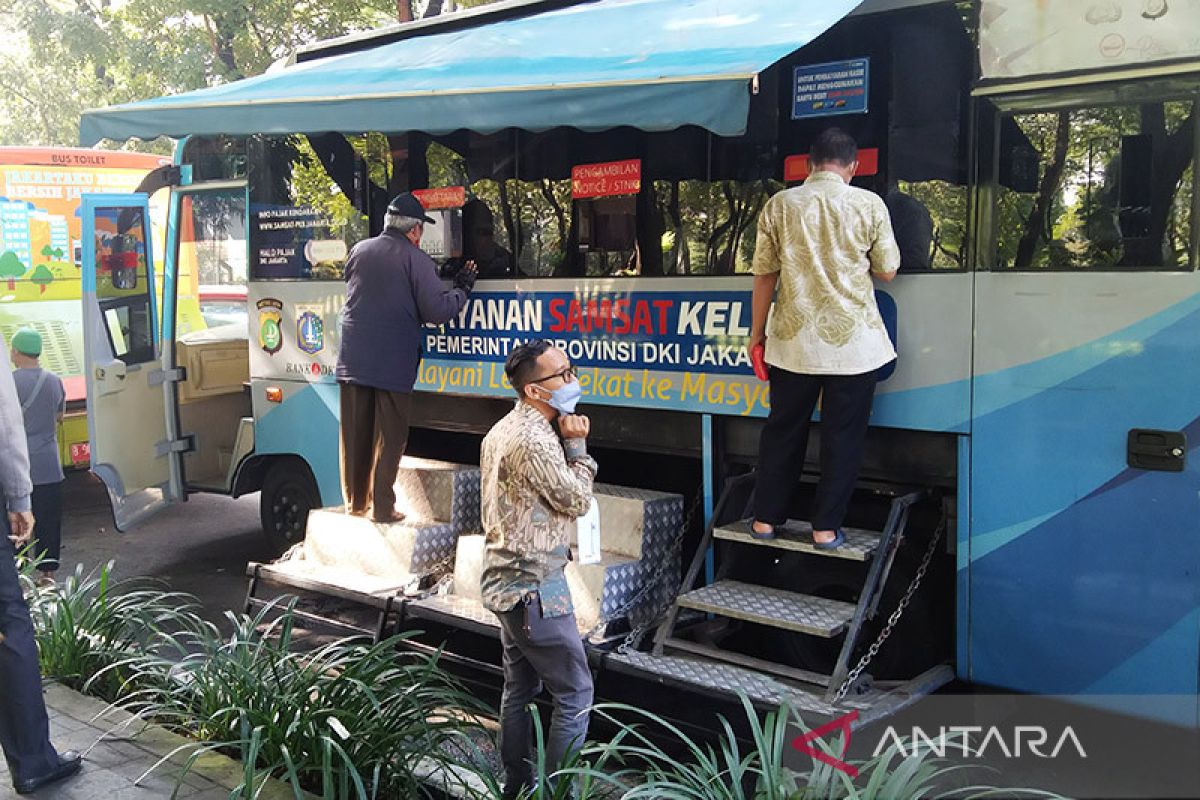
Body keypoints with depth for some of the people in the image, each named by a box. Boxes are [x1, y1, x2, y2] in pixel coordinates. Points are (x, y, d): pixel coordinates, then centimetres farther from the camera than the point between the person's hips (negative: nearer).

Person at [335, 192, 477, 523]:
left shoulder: (358, 251, 7)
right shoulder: (416, 260, -9)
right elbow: (437, 310, -14)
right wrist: (463, 288, 4)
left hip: (353, 360, 5)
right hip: (392, 365, -5)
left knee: (355, 434, 12)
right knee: (389, 437, 5)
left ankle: (355, 501, 22)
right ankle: (382, 506, 7)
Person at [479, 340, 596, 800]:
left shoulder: (502, 430, 11)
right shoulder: (535, 439, -21)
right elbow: (577, 501, -13)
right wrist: (577, 445, -7)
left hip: (505, 581, 10)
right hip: (535, 588, -10)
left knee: (519, 689, 17)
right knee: (575, 693, -1)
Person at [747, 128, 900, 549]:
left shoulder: (779, 205, 0)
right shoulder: (869, 204, -4)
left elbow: (764, 275, 2)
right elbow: (887, 271, 3)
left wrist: (757, 332, 9)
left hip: (794, 339, 2)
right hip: (853, 340, -2)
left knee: (783, 429, 13)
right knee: (843, 435, 7)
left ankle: (766, 518, 19)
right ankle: (826, 527, 10)